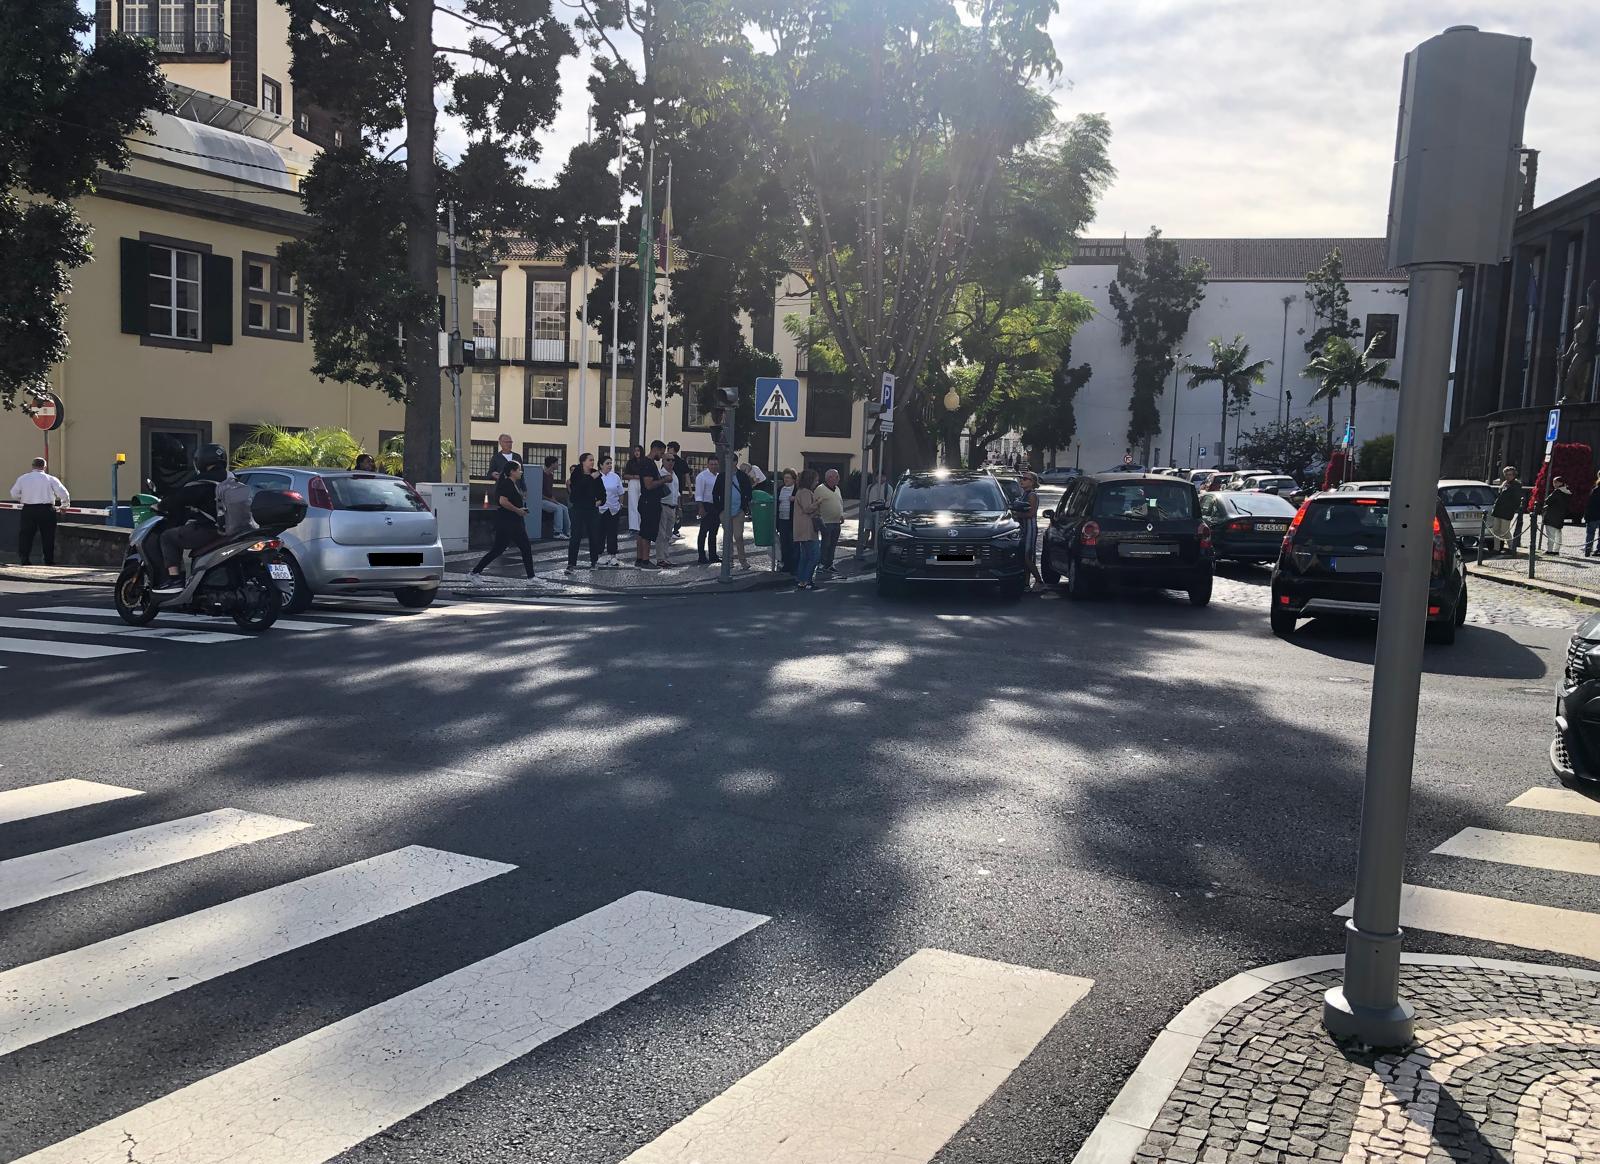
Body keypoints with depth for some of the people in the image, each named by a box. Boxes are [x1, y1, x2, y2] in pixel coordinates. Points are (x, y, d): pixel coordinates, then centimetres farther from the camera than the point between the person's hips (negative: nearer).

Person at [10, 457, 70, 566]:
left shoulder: (22, 478, 5)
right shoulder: (50, 479, -1)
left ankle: (24, 559, 6)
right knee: (48, 536, 6)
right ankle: (49, 560, 9)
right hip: (47, 510, -1)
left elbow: (14, 495, 10)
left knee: (26, 534, 9)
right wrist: (65, 504, 14)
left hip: (28, 509, 1)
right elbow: (63, 494, -5)